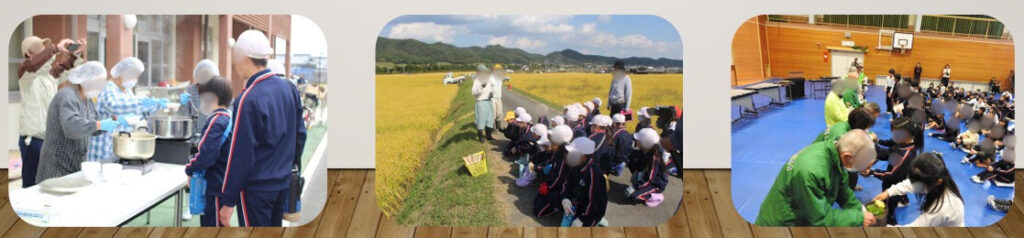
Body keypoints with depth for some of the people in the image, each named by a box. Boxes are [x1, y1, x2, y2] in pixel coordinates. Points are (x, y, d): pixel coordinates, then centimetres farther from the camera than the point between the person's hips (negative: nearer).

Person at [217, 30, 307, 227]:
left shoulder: (247, 100, -21)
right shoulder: (289, 88, 1)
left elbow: (240, 155, -19)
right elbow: (300, 134, 10)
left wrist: (228, 201, -12)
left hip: (256, 187, -7)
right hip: (283, 182, 7)